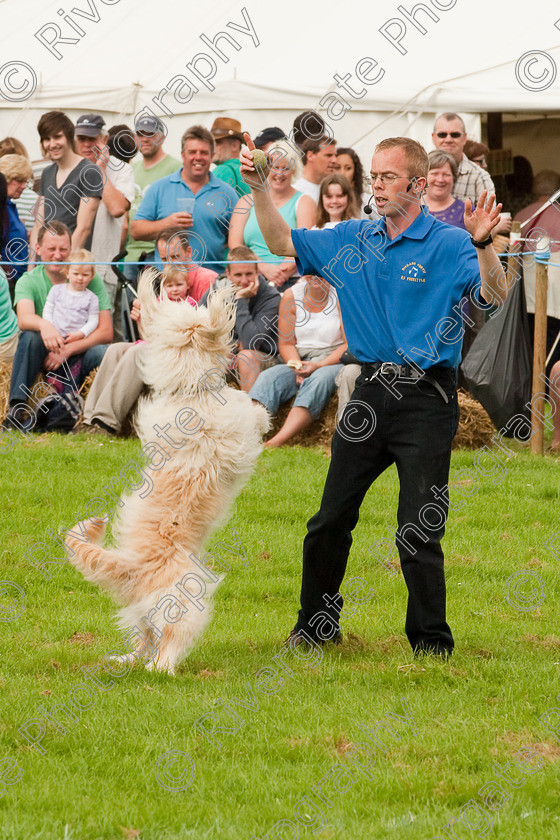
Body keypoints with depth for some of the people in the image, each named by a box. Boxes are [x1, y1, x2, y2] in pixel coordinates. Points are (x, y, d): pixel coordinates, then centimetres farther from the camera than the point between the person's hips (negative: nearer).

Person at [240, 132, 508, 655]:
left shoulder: (448, 244, -7)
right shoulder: (352, 240, 10)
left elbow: (494, 296, -21)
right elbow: (282, 243, 18)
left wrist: (483, 244, -38)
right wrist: (258, 189, 5)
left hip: (426, 400, -6)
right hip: (370, 392, 6)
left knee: (418, 533, -5)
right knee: (330, 520, 11)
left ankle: (432, 642, 6)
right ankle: (317, 625, 27)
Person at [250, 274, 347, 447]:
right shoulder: (291, 296, 4)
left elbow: (350, 344, -10)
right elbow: (286, 343, 7)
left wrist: (319, 365, -21)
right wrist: (297, 367, -13)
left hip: (334, 361, -4)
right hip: (301, 361, 4)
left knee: (318, 380, -36)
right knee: (268, 377, -23)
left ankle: (276, 442, -50)